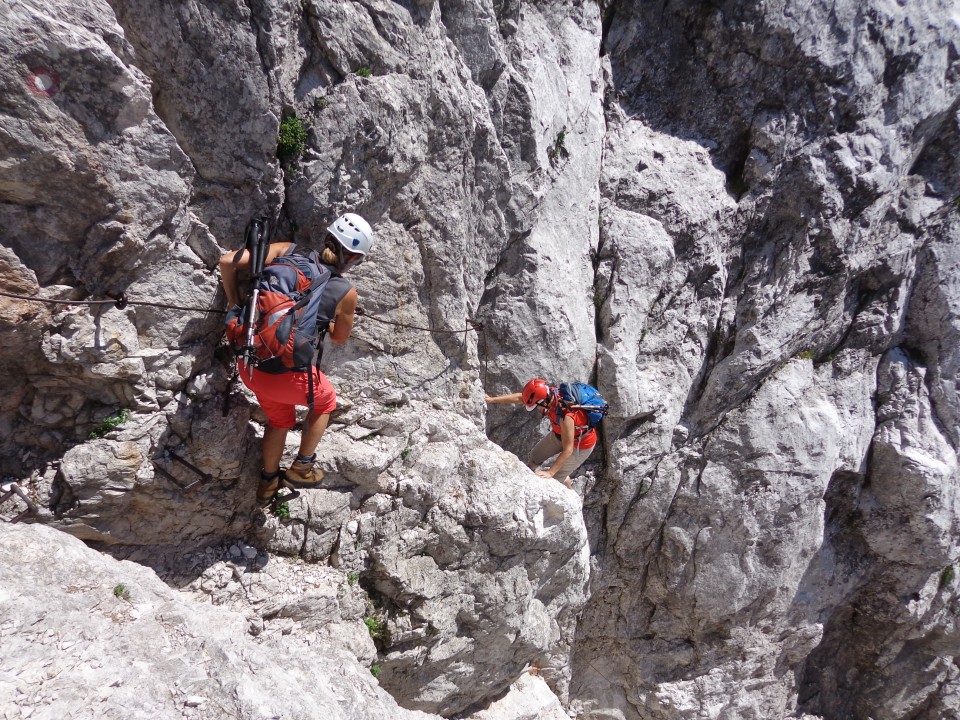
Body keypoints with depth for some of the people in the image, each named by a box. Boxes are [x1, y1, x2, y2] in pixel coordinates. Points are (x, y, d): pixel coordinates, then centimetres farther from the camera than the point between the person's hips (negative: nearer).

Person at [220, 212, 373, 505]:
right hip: (285, 375, -5)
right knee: (325, 400, 30)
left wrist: (234, 301, 6)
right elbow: (339, 337, 8)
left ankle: (268, 482, 48)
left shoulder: (286, 252, -4)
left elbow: (227, 262, -8)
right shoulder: (346, 293, -10)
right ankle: (302, 468, 34)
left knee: (279, 418, 33)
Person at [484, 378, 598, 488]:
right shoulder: (549, 393, -24)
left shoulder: (566, 416, -43)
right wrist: (492, 400, -7)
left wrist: (550, 472, -32)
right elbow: (519, 398, -10)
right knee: (534, 456, 16)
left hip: (581, 444, -7)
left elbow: (567, 450, -35)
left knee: (555, 477, 1)